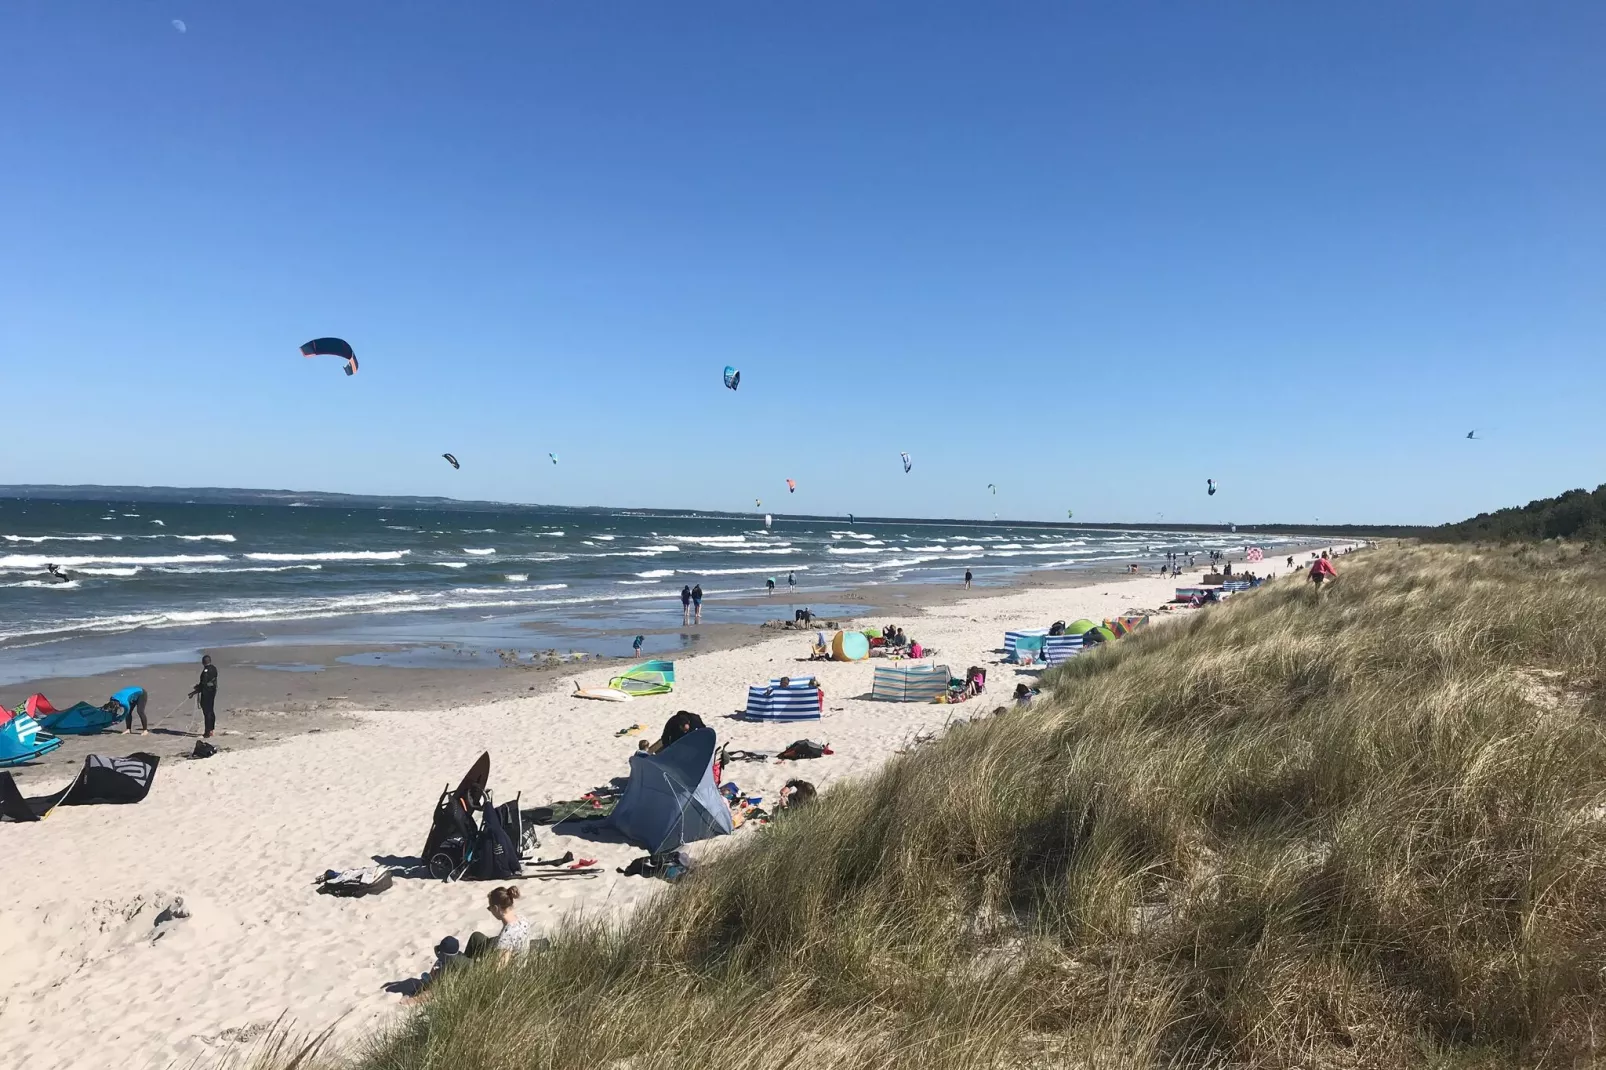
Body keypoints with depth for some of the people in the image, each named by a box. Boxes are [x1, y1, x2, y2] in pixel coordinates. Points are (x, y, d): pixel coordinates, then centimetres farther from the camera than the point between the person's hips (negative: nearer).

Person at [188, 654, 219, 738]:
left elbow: (203, 685, -22)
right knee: (211, 711, 16)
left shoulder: (206, 671, -20)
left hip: (206, 693, -9)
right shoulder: (214, 668, 6)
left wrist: (193, 693, -13)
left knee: (207, 713, -5)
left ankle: (207, 733, -2)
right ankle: (210, 730, 25)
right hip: (213, 690, 9)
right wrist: (199, 685, 26)